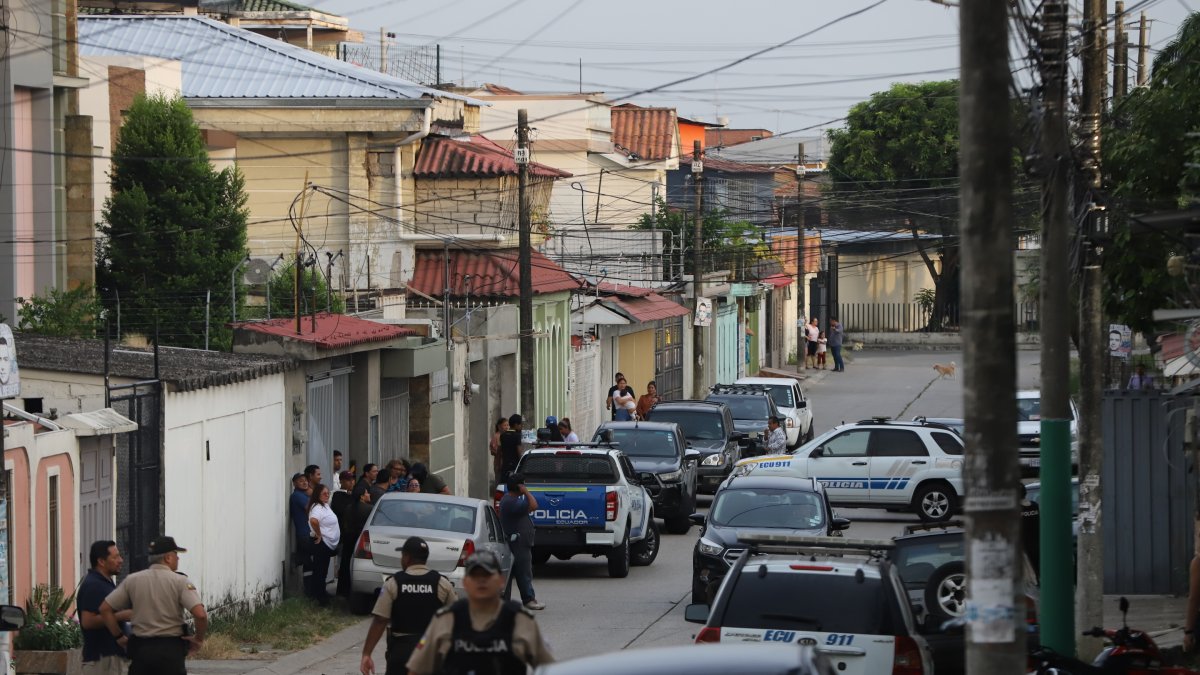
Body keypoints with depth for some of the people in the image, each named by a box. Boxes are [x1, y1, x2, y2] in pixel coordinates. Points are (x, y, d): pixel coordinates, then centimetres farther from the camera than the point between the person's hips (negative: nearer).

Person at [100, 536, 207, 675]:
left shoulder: (132, 580, 6)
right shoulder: (179, 581, -6)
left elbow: (105, 609, 5)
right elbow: (200, 614, -17)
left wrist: (119, 637, 13)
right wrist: (198, 638, 0)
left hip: (140, 648, 3)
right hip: (171, 651, -3)